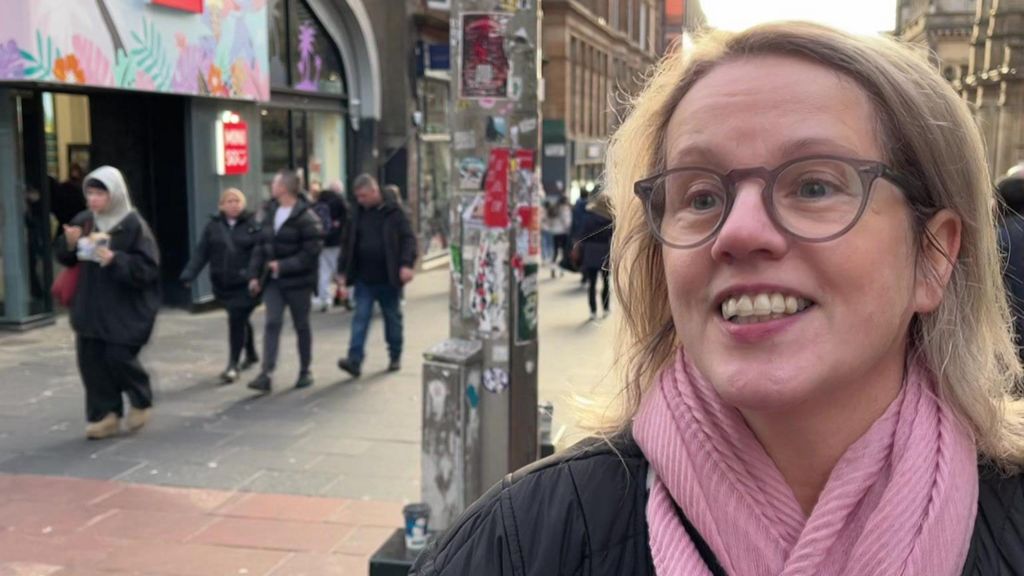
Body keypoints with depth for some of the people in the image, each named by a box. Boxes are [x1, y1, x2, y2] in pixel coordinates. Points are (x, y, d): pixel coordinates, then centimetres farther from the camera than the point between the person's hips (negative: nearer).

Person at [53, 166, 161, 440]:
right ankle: (105, 415, 15)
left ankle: (142, 403, 20)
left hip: (125, 309, -6)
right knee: (91, 360, 4)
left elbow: (148, 267, -15)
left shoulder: (133, 225, -12)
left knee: (119, 356, -7)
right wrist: (69, 244, -7)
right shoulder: (83, 221, 6)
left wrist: (115, 261, -27)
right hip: (90, 306, 6)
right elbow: (63, 257, 15)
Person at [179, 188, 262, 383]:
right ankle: (251, 354, 39)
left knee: (236, 321, -8)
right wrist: (189, 274, -10)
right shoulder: (213, 226, 4)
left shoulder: (252, 224, -5)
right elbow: (201, 252, 1)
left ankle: (233, 365, 0)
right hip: (222, 283, 4)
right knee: (240, 320, 18)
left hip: (245, 283, -4)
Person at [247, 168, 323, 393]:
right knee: (272, 323, -5)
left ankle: (305, 372, 21)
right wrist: (254, 274, 5)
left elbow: (310, 253, -18)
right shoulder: (270, 213, 8)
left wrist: (283, 265, -20)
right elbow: (260, 245, 11)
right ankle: (267, 374, -9)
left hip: (298, 282, -5)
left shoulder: (306, 217, -13)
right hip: (273, 280, 5)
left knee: (301, 326, 8)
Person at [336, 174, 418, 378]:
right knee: (360, 318, -5)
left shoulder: (393, 212, -4)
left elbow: (408, 239, -10)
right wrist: (343, 271, 11)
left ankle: (395, 357, 25)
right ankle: (355, 360, -9)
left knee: (393, 317, 11)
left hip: (388, 278, -3)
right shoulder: (357, 214, 8)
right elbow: (349, 244, 13)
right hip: (364, 278, 3)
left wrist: (406, 264, -23)